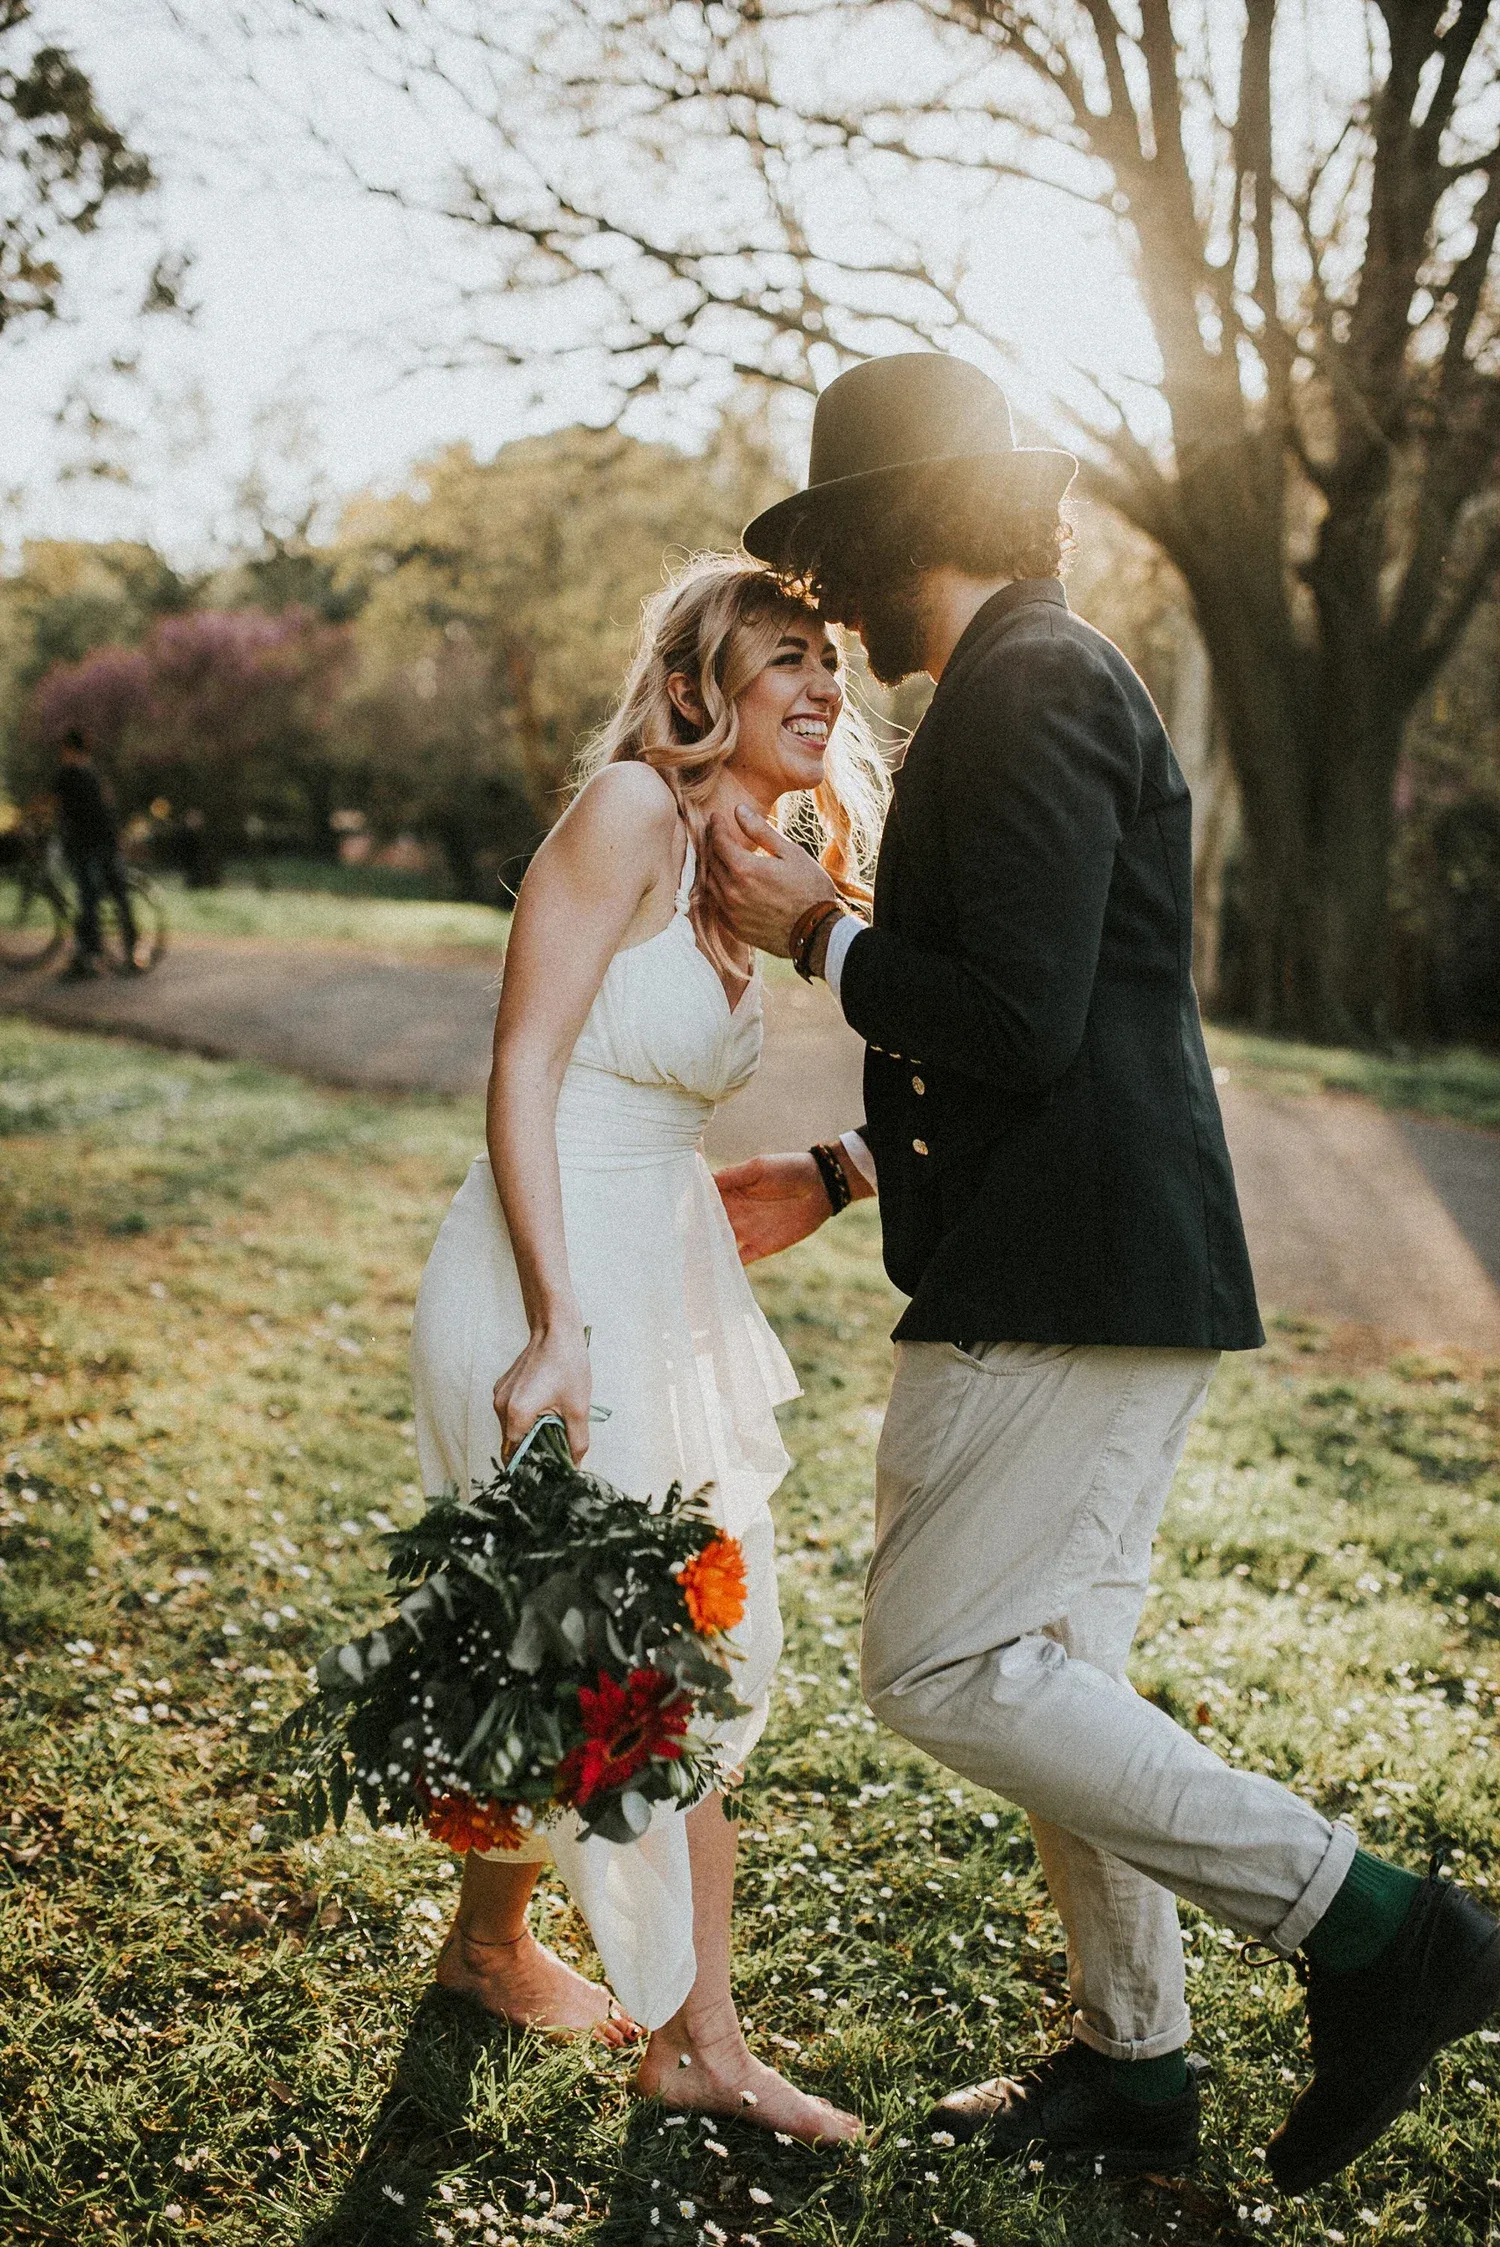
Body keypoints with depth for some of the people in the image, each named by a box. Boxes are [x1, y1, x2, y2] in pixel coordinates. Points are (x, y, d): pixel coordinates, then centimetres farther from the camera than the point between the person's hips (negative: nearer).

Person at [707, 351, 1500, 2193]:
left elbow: (1020, 1024, -24)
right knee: (1055, 1667, 16)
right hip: (1107, 1272, 11)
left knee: (939, 1669, -8)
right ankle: (1129, 2063, 29)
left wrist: (815, 931, -9)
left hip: (1065, 1284, -11)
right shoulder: (1039, 678, 20)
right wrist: (841, 1176, 22)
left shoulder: (1026, 686, -13)